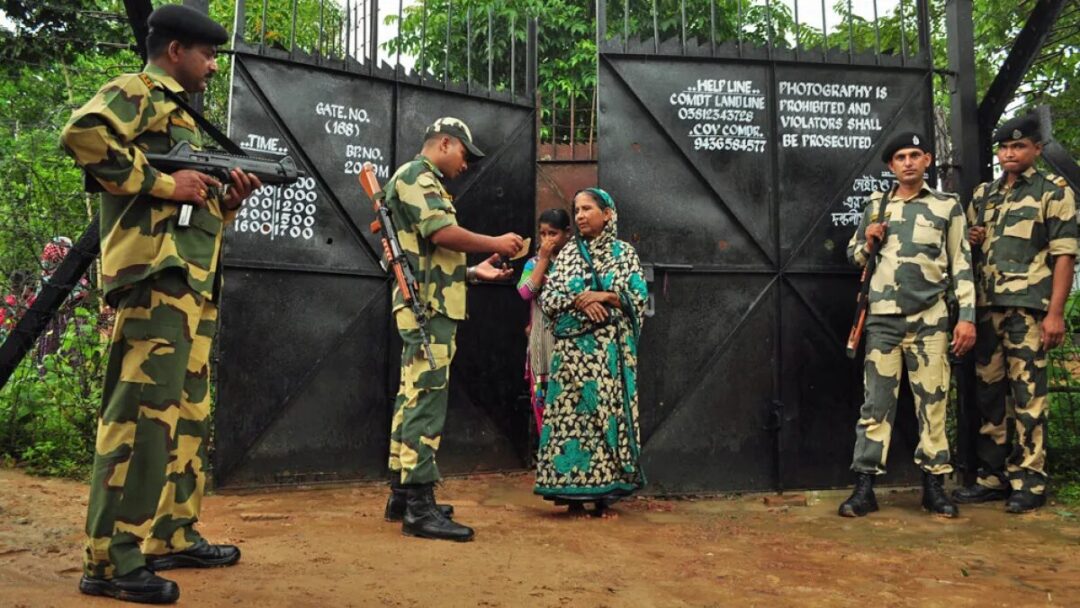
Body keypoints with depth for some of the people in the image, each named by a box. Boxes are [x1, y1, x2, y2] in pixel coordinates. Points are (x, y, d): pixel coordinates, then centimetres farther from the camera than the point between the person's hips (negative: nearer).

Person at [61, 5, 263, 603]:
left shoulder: (180, 115, 28)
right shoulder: (136, 93, 0)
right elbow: (83, 133, -22)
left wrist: (227, 199, 9)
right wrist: (163, 183, -18)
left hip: (193, 282, 10)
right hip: (158, 275, -10)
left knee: (188, 413, 12)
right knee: (142, 413, -12)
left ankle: (173, 536, 21)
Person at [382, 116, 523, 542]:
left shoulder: (425, 183, 26)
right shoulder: (415, 175, -5)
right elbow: (442, 233, -19)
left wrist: (475, 272, 17)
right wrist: (496, 243, -9)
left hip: (430, 307, 11)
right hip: (428, 308, -11)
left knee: (413, 399, 11)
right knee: (426, 401, -13)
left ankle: (402, 494, 16)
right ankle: (419, 506, -13)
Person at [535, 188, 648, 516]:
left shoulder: (624, 253, 8)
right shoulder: (568, 253, 14)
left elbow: (640, 299, 0)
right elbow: (546, 298, 6)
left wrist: (605, 297, -12)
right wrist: (578, 301, -11)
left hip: (610, 349, -2)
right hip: (573, 347, 2)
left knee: (608, 411, -4)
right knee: (571, 412, -2)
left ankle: (602, 491, 3)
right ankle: (573, 492, 4)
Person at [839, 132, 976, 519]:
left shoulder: (948, 207, 6)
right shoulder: (875, 206, 11)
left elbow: (962, 266, 4)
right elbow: (854, 256, 18)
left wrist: (967, 316, -4)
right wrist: (868, 241, -4)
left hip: (930, 321, -1)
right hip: (883, 319, 1)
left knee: (932, 403, 3)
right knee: (876, 403, 0)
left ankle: (934, 486, 12)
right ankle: (864, 488, 2)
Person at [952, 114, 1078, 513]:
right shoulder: (982, 195, 18)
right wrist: (972, 240, 3)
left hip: (1027, 308, -6)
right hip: (986, 307, 6)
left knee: (1027, 395, -5)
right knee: (987, 393, 8)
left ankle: (1029, 481, 3)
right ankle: (993, 476, 17)